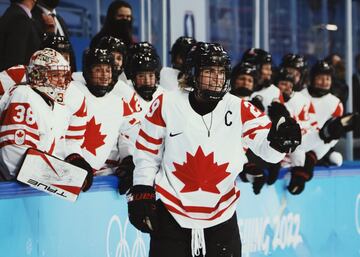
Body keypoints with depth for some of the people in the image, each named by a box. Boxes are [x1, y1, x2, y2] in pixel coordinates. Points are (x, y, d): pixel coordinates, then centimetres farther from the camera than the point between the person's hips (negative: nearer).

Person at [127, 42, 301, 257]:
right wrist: (141, 194, 1)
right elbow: (147, 152, 4)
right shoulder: (165, 105, -7)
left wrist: (280, 138, -39)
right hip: (171, 213, -1)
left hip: (221, 217, 1)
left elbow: (267, 146, -16)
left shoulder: (239, 109, -7)